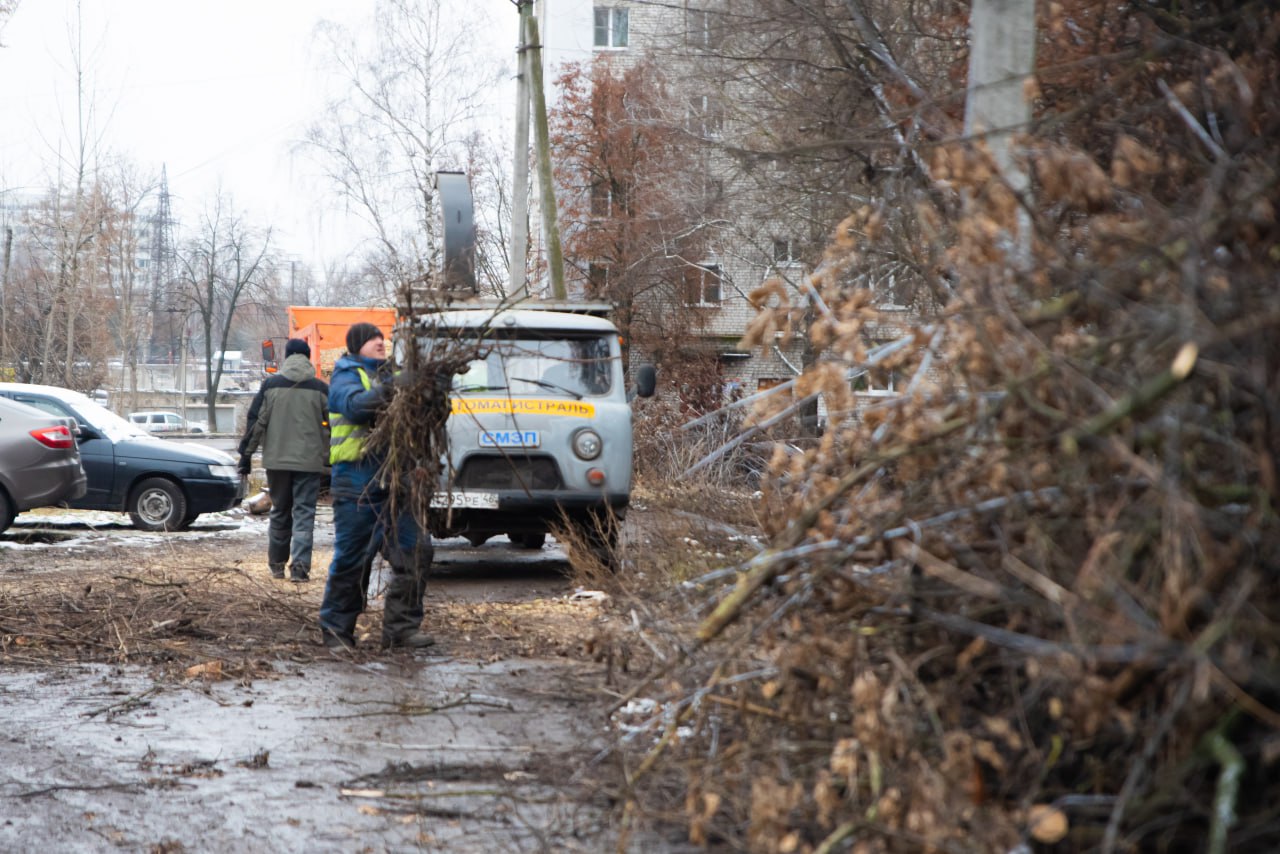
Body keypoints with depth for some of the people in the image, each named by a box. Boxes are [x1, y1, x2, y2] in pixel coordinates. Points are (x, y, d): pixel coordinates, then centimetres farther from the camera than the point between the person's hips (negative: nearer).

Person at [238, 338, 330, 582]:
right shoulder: (320, 388, -1)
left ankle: (276, 564, 23)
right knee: (304, 513, -1)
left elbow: (255, 422, 1)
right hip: (309, 461, -2)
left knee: (280, 512, 15)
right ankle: (300, 566, -12)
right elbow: (333, 425, 1)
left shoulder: (270, 385, 1)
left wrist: (246, 454, 6)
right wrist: (330, 459, 8)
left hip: (276, 460, 2)